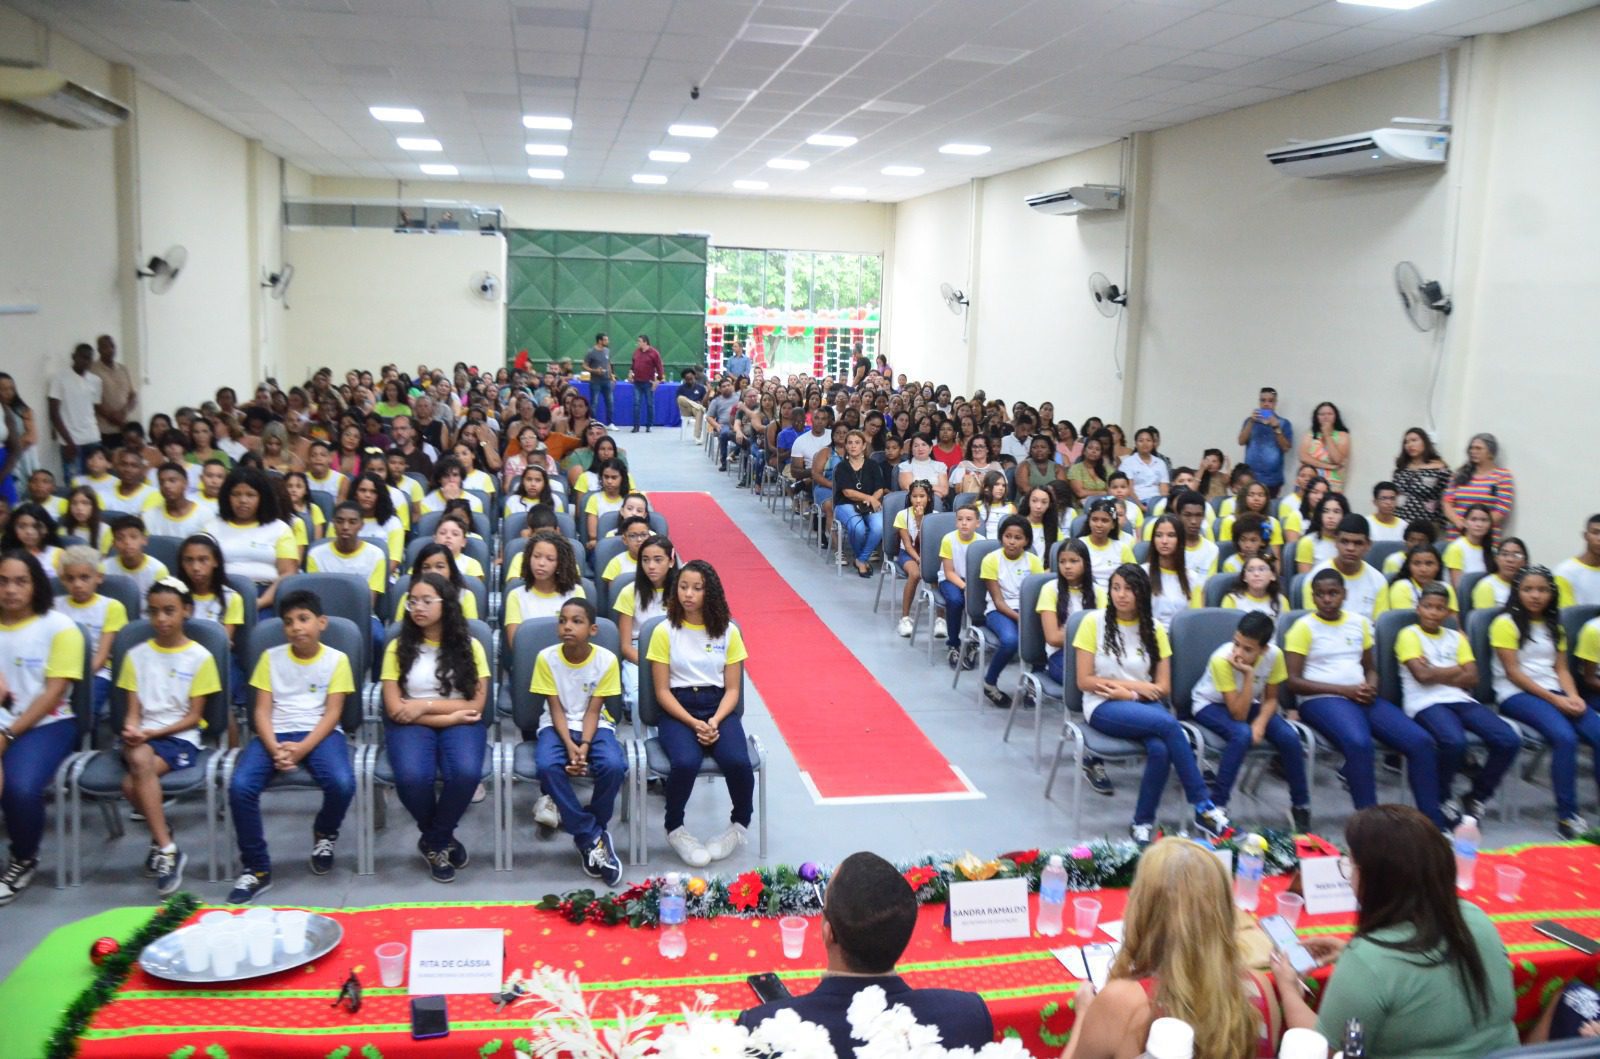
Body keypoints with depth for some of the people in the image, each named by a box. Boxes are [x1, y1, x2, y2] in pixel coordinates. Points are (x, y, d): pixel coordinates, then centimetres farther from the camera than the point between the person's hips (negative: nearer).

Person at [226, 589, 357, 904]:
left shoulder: (337, 659, 3)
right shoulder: (271, 657, 8)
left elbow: (332, 713, -3)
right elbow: (262, 710, 4)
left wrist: (302, 748, -18)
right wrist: (274, 748, -15)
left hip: (320, 733, -2)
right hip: (276, 734, 2)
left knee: (342, 783, -31)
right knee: (240, 786, -26)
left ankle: (324, 833, 7)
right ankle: (256, 869, -8)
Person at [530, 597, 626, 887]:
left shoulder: (606, 660, -13)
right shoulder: (546, 658, -12)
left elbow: (593, 711, -10)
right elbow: (556, 709, -10)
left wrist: (584, 746, -25)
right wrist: (569, 745, -24)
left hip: (595, 725, 0)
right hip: (557, 725, 0)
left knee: (614, 766, -30)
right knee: (547, 765, -32)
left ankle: (593, 829, -2)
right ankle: (591, 836, -17)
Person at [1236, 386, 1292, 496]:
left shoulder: (1284, 423, 6)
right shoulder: (1250, 420, 12)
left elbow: (1286, 447, -3)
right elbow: (1241, 441, -1)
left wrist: (1276, 428, -14)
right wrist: (1251, 422, -11)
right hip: (1251, 476, 1)